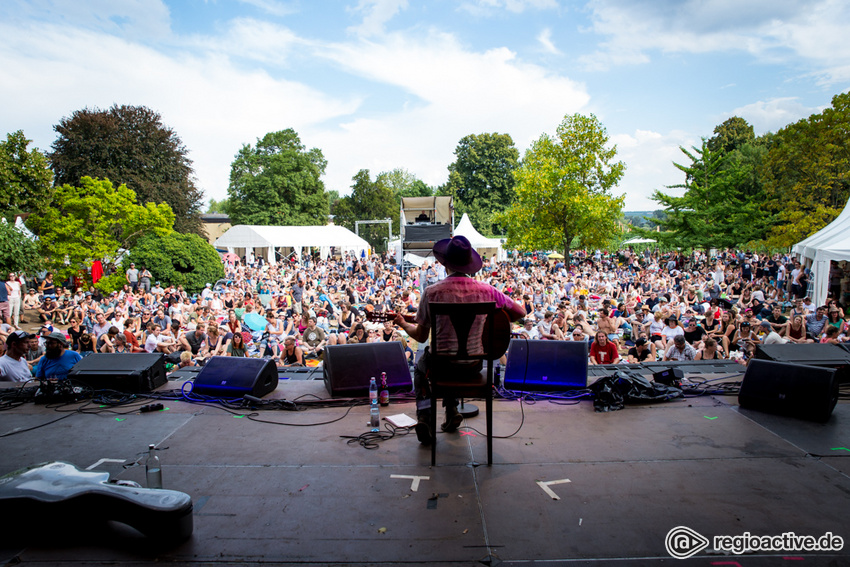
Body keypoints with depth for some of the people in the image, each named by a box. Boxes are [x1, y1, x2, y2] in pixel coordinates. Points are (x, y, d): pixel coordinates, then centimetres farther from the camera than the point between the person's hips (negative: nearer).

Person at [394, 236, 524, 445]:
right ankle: (451, 411, 30)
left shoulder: (432, 291, -15)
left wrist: (403, 324, 15)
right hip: (474, 364, 2)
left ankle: (425, 416, 17)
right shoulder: (486, 290, -10)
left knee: (420, 366, 33)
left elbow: (420, 336, -6)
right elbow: (520, 312, 2)